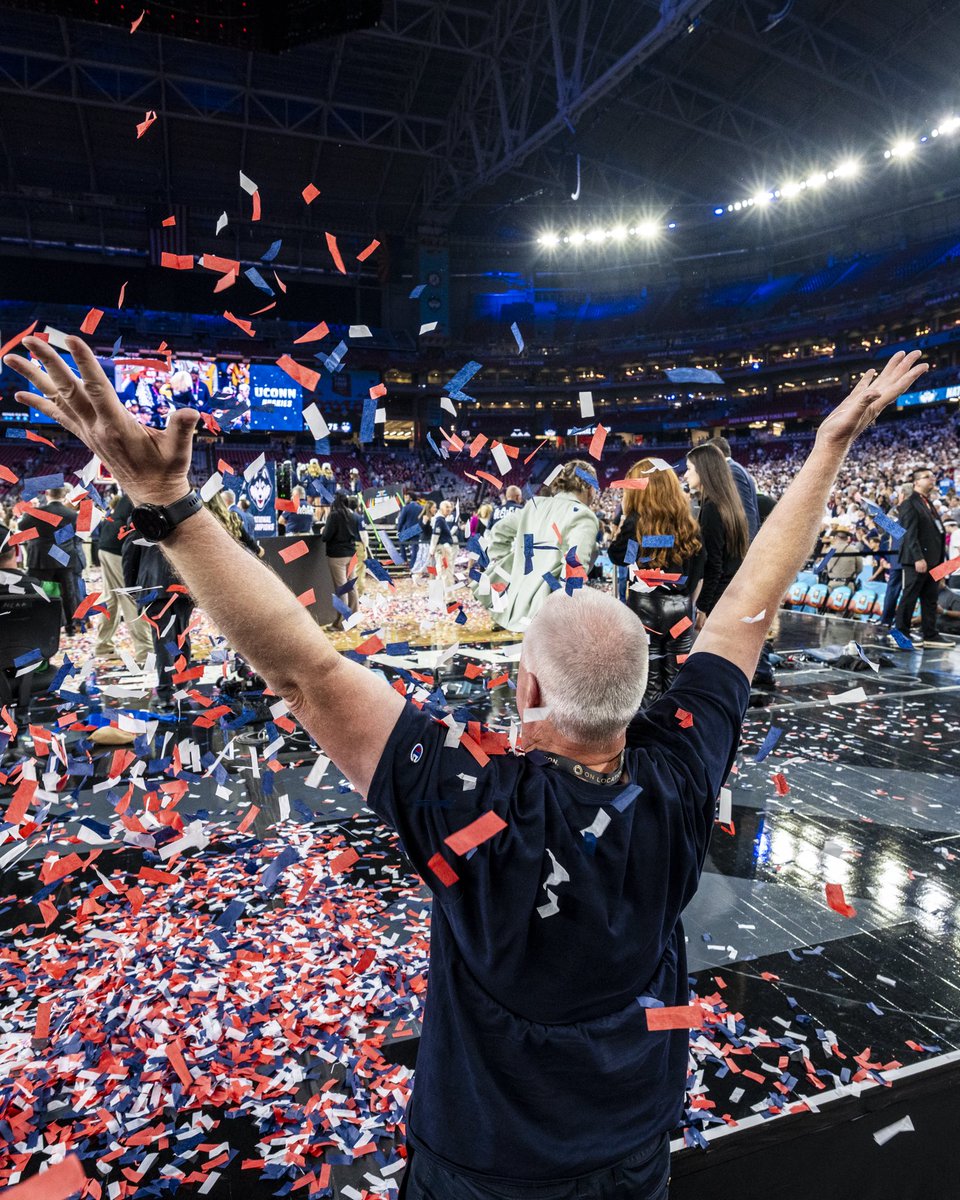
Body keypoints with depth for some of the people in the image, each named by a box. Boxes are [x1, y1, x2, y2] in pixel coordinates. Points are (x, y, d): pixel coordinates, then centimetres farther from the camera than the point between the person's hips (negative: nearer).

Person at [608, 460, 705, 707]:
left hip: (645, 606, -3)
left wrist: (623, 521, 8)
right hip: (680, 608, 4)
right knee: (677, 674, 11)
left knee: (649, 677, 3)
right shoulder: (688, 524, 3)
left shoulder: (635, 523, -10)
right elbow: (698, 571, 8)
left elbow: (616, 556, 5)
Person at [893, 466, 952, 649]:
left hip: (931, 560, 9)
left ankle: (930, 637, 14)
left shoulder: (929, 504, 20)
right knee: (909, 598, -3)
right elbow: (910, 534, -16)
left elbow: (937, 533, 18)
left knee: (930, 600, 9)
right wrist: (918, 558, -22)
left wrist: (939, 560, 13)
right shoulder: (910, 504, -8)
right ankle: (901, 635, 4)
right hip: (917, 560, -9)